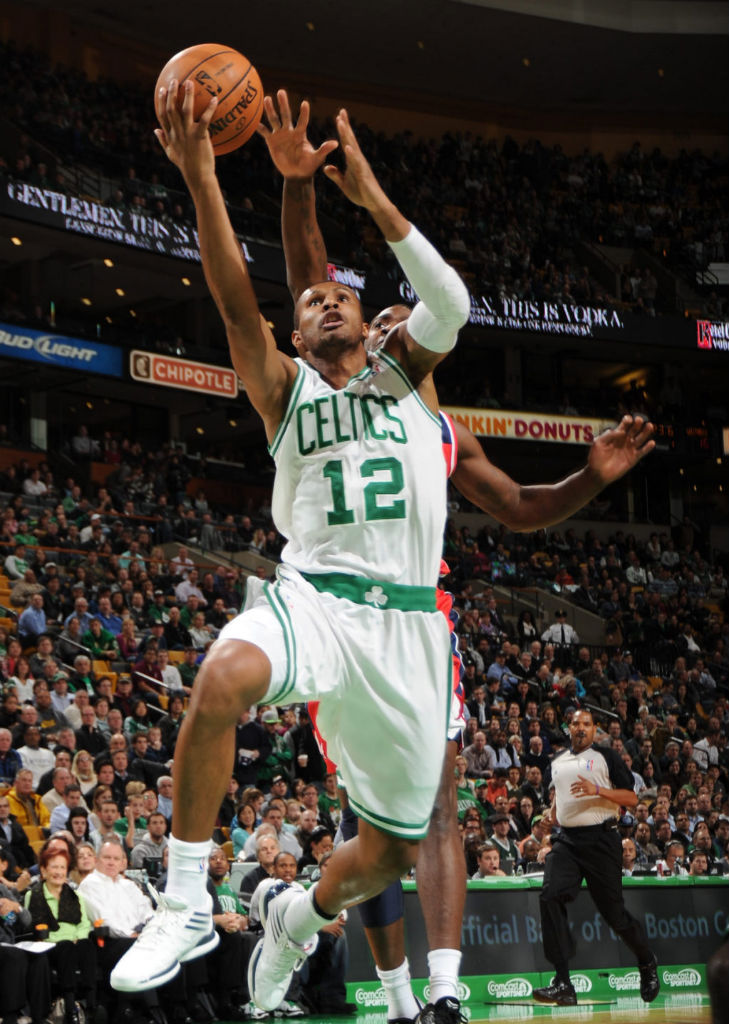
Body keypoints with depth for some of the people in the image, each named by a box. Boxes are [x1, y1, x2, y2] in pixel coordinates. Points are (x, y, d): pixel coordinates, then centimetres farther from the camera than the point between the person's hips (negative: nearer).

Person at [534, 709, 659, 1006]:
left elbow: (632, 799, -3)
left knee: (614, 912, 1)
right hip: (567, 840, 4)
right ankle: (563, 985, -21)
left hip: (601, 839, -4)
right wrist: (552, 810, 14)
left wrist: (598, 790, -18)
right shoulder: (558, 761, 17)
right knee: (550, 896, -20)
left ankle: (647, 963, 33)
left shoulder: (606, 756, 2)